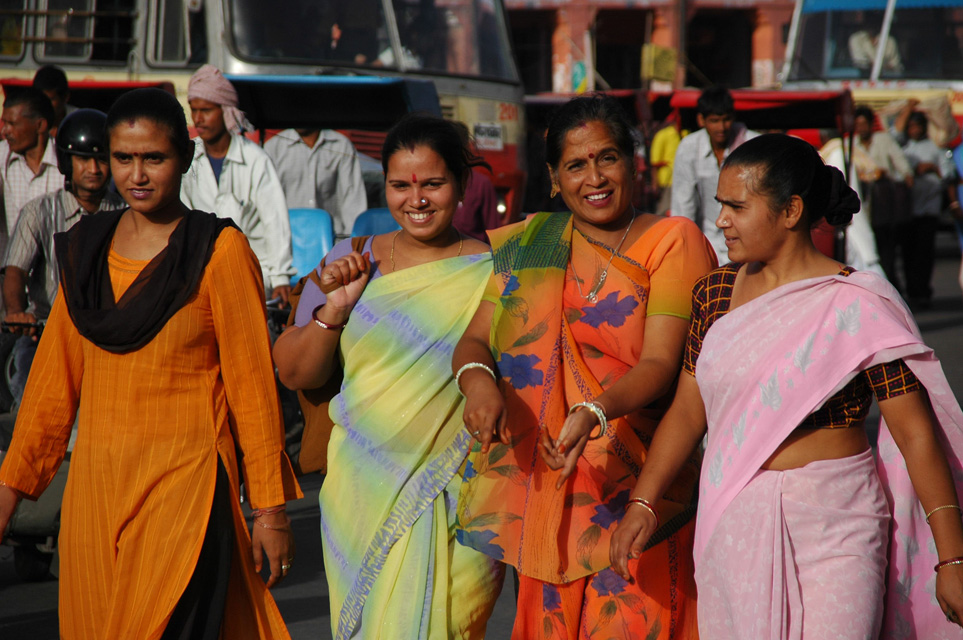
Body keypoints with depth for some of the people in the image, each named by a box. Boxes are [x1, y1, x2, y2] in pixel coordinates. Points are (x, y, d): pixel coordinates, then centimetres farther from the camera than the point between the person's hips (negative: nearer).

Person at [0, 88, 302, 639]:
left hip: (185, 480, -5)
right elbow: (56, 374, 13)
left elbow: (251, 381, -6)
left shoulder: (220, 251, -6)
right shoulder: (86, 247, 9)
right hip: (96, 481, 5)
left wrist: (271, 507, -6)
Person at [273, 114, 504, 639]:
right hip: (365, 497, 3)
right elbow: (293, 374, 6)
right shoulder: (349, 263, 6)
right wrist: (334, 309, -9)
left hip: (459, 500, -2)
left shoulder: (492, 275, -1)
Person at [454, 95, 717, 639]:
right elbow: (476, 339, 5)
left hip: (638, 486, -3)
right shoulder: (530, 244, 11)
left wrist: (594, 412, -30)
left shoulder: (673, 242, -2)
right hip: (545, 488, 3)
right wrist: (478, 379, -19)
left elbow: (661, 364, -12)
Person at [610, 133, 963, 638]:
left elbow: (916, 432, -10)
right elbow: (688, 409, 11)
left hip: (834, 529, -5)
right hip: (732, 528, 5)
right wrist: (642, 502, 1)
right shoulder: (715, 293, 6)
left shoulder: (858, 308, -10)